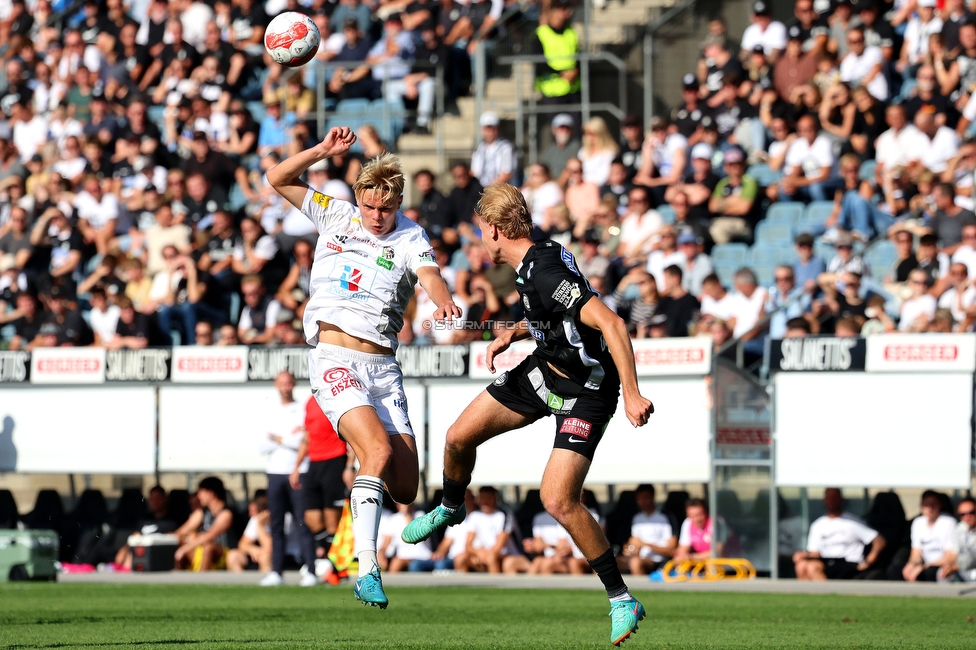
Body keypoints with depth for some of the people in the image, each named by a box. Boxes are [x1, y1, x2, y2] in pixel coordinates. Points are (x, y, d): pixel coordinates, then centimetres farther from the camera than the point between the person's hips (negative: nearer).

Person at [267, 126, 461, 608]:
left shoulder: (409, 237, 4)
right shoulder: (336, 216, 8)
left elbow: (429, 274, -17)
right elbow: (278, 179, 7)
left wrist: (443, 300, -40)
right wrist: (322, 151, -9)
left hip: (383, 366, 2)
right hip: (335, 361, -2)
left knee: (405, 489, -2)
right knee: (378, 450, -25)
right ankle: (366, 570, -27)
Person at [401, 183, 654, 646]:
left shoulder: (547, 273, -30)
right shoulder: (532, 264, 0)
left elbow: (611, 323, -36)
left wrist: (632, 393, -39)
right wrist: (512, 334, 7)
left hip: (584, 392, -9)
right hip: (543, 368, 9)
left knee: (558, 501, -19)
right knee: (459, 436, 10)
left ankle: (622, 600, -8)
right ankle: (450, 509, 42)